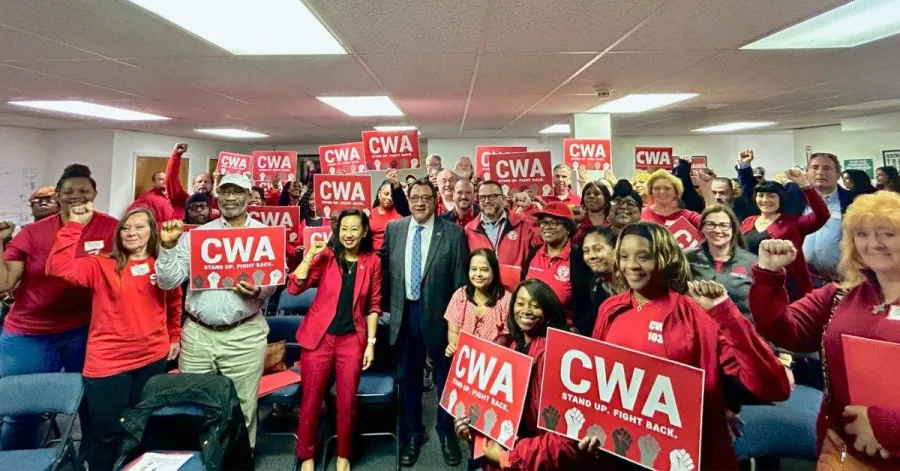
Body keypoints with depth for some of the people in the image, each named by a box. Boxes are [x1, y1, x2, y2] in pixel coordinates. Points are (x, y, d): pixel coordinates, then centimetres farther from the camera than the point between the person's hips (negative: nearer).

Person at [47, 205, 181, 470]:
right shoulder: (102, 265, -6)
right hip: (109, 361, -3)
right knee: (106, 432, 7)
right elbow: (58, 267, -22)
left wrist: (175, 337, 16)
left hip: (153, 358, 3)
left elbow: (174, 303, 16)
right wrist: (75, 225, -24)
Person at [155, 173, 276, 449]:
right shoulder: (196, 235, 7)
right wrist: (168, 246, -9)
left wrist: (258, 290, -21)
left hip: (244, 335, -2)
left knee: (242, 410, 8)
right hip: (197, 333, 2)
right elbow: (167, 282, 5)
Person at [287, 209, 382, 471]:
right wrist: (311, 254, -16)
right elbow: (293, 288, -11)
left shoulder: (372, 262, 1)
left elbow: (373, 306, 5)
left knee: (347, 402, 8)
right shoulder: (325, 257, -2)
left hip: (352, 339, 1)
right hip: (319, 337, 0)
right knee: (311, 400, 8)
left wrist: (370, 342, 1)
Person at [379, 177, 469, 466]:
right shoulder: (393, 229, 2)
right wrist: (386, 306, 4)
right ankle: (412, 433, 37)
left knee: (445, 376, 15)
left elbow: (460, 279, -7)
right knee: (409, 377, 16)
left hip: (440, 314, -2)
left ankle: (446, 431, 36)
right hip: (404, 313, 3)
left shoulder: (453, 233, -7)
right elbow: (386, 269, 8)